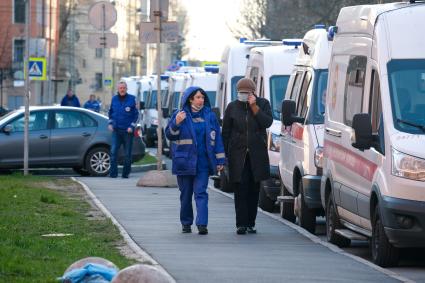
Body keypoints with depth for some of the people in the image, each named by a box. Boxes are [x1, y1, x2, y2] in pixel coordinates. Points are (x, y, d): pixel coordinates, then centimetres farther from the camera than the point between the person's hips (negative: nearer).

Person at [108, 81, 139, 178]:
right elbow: (110, 112, 19)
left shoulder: (131, 99, -1)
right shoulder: (114, 99, 7)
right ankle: (113, 173, -8)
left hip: (127, 130, -2)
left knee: (127, 154, 4)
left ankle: (126, 173, 12)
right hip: (116, 130, 2)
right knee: (113, 152, -9)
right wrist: (110, 123, 7)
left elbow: (136, 114, 2)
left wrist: (132, 126, -7)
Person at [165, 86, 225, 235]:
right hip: (184, 161, 0)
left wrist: (220, 160, 4)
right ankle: (186, 223, 19)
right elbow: (169, 135, 2)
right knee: (186, 194, 7)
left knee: (201, 193, -9)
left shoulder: (210, 116, 6)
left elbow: (217, 138, 8)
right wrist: (176, 123, -19)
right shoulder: (180, 115, 2)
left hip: (203, 162, 0)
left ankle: (202, 224, -17)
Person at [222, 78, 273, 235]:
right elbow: (225, 132, 7)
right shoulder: (232, 107, 7)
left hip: (257, 155, 1)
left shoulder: (263, 104, 6)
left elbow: (267, 122, -9)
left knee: (254, 190, 4)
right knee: (240, 189, -8)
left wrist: (254, 107, -12)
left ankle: (250, 223, 10)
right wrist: (224, 155, 0)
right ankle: (241, 224, -10)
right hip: (238, 154, -1)